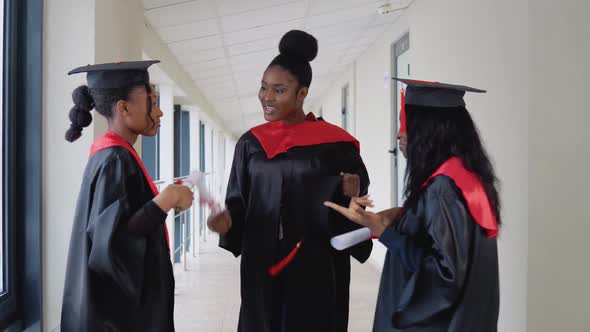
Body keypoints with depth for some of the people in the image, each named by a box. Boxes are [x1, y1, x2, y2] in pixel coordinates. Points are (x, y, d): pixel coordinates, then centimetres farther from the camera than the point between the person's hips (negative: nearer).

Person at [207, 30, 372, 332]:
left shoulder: (333, 142, -4)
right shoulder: (251, 143, 6)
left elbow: (358, 187, 2)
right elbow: (239, 201, 8)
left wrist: (350, 192, -20)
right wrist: (228, 219, -12)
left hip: (316, 265, -3)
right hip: (262, 265, 3)